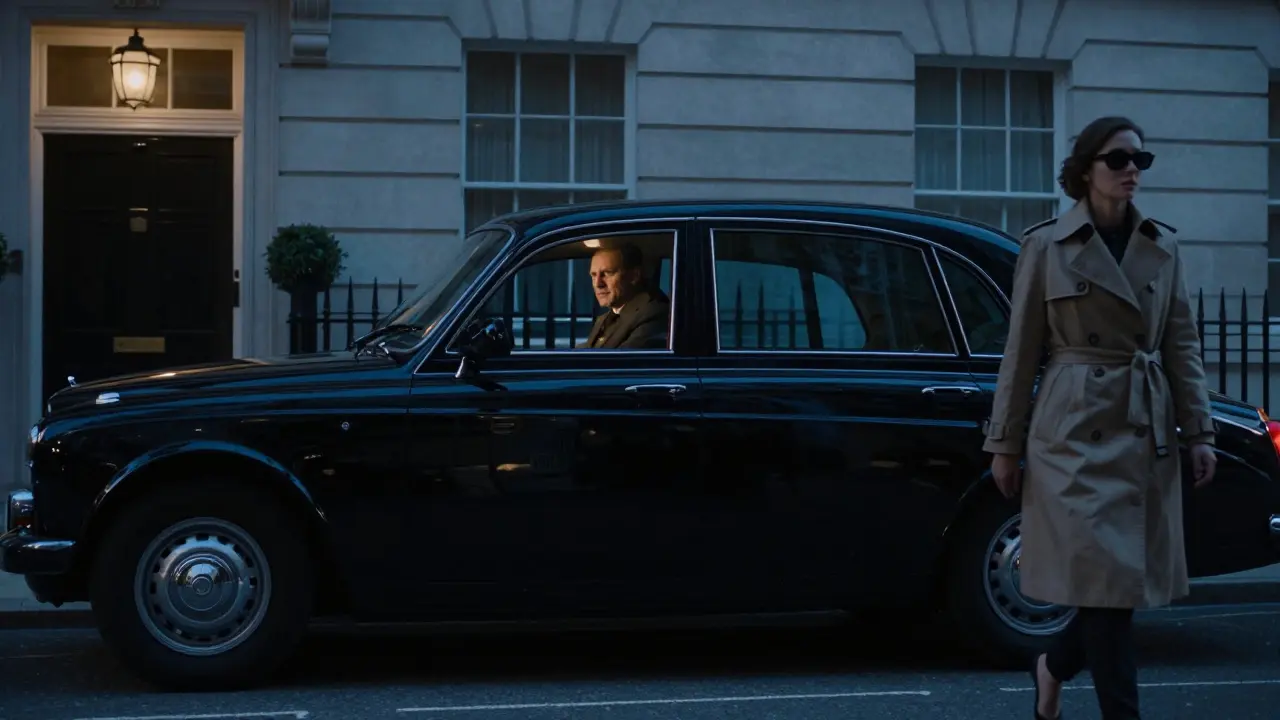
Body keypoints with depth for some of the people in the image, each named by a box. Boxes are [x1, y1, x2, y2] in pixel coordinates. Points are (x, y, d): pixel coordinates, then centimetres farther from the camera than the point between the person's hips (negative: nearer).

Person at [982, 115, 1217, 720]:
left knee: (1132, 577, 8)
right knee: (1107, 578, -8)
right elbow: (1022, 351, 0)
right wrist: (1005, 444, -1)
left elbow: (1182, 346, 10)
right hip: (1077, 430, -4)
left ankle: (1054, 666, 32)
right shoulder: (1046, 245, -2)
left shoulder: (1163, 247, 9)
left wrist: (1199, 431, 2)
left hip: (1147, 434, 5)